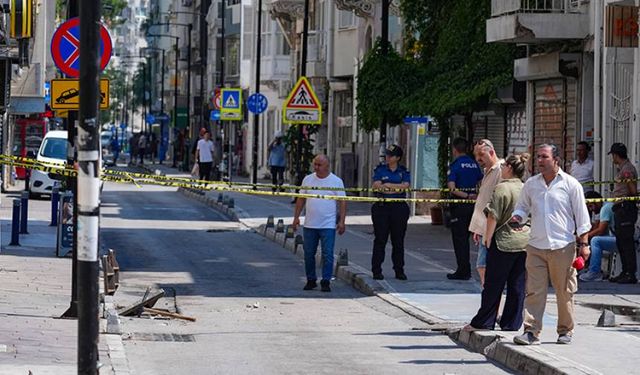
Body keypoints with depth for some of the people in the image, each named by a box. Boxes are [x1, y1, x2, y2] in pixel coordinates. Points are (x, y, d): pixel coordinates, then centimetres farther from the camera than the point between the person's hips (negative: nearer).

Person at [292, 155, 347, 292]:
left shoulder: (336, 181, -1)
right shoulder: (308, 180, 7)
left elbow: (342, 202, -2)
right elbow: (301, 199, 12)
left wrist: (342, 221, -8)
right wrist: (296, 217, 6)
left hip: (328, 225, -3)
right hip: (309, 224, 3)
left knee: (327, 255, -5)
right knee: (308, 254, 8)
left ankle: (326, 281, 1)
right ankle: (311, 280, 19)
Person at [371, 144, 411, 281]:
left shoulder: (404, 171, 9)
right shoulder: (380, 170, 7)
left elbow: (405, 186, -8)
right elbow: (377, 186, -8)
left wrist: (388, 185, -13)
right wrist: (397, 188, -15)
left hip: (399, 208, 1)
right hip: (382, 207, -1)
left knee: (398, 241, 4)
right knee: (380, 240, -1)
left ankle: (399, 270, 11)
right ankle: (376, 271, 3)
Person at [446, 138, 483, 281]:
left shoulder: (455, 165, -11)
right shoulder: (474, 164, 8)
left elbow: (452, 188, -19)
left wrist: (467, 195, -14)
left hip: (459, 203, -6)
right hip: (472, 204, 6)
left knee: (459, 238, 1)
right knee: (465, 237, 15)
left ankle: (463, 270, 0)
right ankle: (465, 270, 19)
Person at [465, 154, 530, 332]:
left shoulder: (502, 188, -11)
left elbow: (493, 216, -15)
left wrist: (487, 237, -6)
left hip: (503, 242, -6)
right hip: (525, 242, 6)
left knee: (493, 285, 2)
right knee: (517, 286, 8)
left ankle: (483, 322, 7)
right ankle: (512, 323, 10)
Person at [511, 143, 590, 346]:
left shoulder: (570, 184, -1)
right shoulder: (531, 184, 9)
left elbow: (581, 215, 2)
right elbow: (522, 207, 21)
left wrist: (583, 243, -1)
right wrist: (517, 217, -3)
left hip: (563, 247, -2)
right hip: (536, 247, 3)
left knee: (564, 292, 5)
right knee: (534, 291, -4)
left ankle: (565, 331, 18)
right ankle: (531, 331, -6)